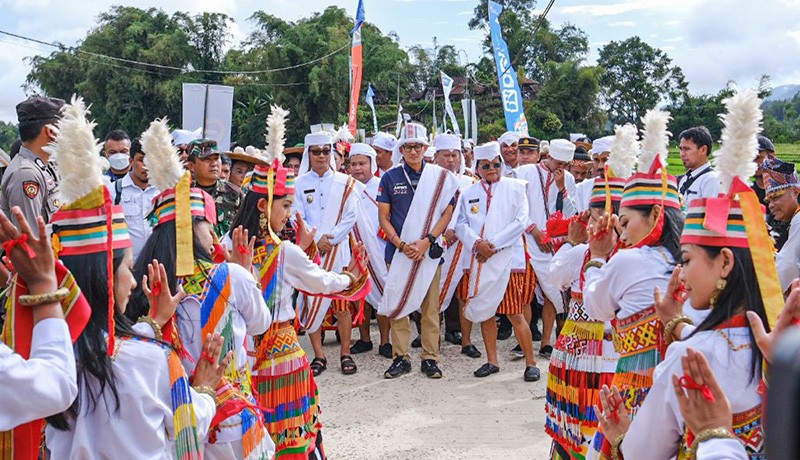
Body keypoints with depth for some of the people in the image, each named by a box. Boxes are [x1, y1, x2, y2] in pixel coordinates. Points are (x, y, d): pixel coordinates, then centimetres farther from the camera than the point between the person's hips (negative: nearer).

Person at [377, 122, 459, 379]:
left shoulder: (440, 177, 4)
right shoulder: (390, 178, 4)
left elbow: (447, 213, 2)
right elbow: (383, 217, 3)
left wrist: (426, 241, -11)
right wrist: (402, 245, -10)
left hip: (429, 250, 0)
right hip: (398, 250, 1)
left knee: (430, 307, 4)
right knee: (397, 304, 3)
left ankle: (430, 358, 14)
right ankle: (400, 358, 14)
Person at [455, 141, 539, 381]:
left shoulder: (516, 187, 4)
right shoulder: (468, 193, 12)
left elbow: (520, 221, -5)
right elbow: (461, 224, 5)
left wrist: (493, 244, -11)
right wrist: (477, 243, -14)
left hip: (508, 258, -3)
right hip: (480, 261, 4)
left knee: (515, 313, -5)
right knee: (485, 311, 9)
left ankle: (530, 363, 6)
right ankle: (492, 361, 21)